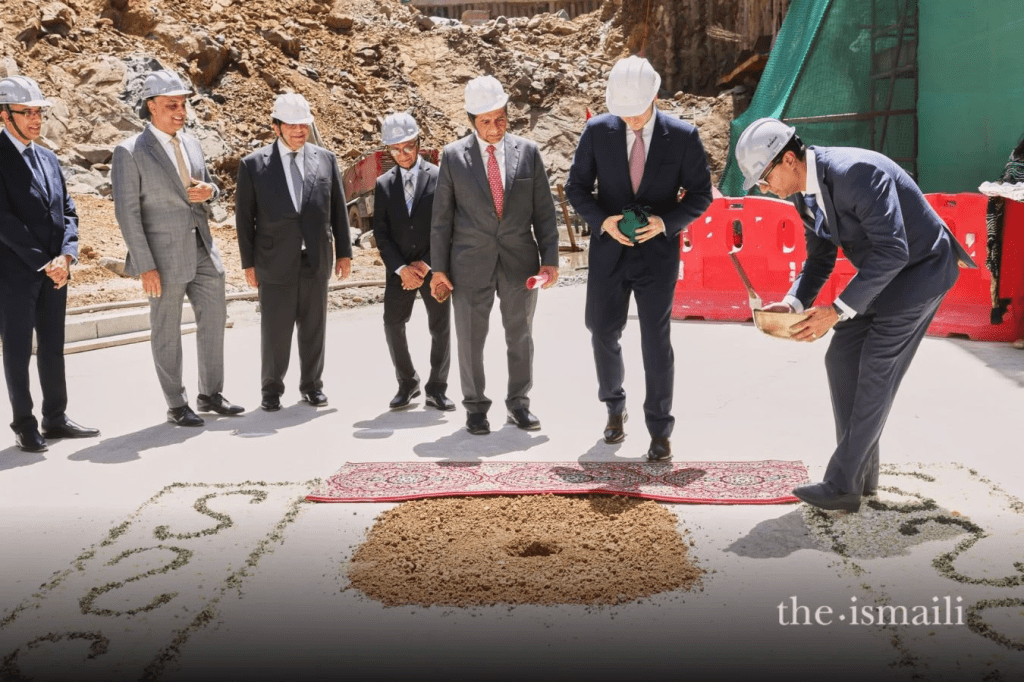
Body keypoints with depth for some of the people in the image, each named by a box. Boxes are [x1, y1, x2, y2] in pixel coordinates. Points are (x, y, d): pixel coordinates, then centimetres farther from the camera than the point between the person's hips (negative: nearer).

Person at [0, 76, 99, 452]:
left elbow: (68, 212, 11)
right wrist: (43, 263, -16)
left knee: (53, 347, 13)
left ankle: (55, 418, 23)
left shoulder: (48, 158, 13)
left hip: (54, 271, 6)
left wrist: (66, 256, -5)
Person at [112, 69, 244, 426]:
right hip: (165, 255, -6)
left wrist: (208, 190, -5)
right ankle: (176, 405, 16)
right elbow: (127, 213, -13)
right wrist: (145, 266, -17)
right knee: (167, 332, 4)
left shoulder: (191, 143, 10)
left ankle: (210, 394, 25)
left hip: (203, 249, 6)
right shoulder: (130, 152, -10)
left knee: (214, 319, 10)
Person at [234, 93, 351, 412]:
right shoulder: (253, 164, -1)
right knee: (274, 330, 3)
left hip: (316, 261, 2)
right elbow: (244, 217, 1)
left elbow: (338, 209, 9)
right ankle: (272, 389, 18)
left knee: (314, 328, 10)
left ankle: (312, 385, 24)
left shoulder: (325, 159, 6)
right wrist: (248, 262, -2)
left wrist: (343, 251, 7)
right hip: (275, 263, -2)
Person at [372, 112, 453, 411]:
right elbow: (380, 232, 1)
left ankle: (436, 389, 19)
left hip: (434, 267, -2)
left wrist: (426, 264, -12)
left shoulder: (439, 177, -2)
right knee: (392, 323, 0)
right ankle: (407, 383, 19)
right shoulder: (383, 184, 5)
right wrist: (401, 268, -11)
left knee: (441, 328, 4)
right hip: (399, 271, 2)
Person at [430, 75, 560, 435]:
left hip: (520, 260, 1)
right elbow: (441, 216, 2)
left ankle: (519, 403, 26)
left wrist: (550, 258, -2)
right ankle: (475, 407, 21)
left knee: (520, 336, 11)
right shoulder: (453, 156, -1)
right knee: (470, 339, 5)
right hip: (472, 263, -1)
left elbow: (543, 210, 4)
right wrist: (439, 267, -1)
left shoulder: (528, 151, 2)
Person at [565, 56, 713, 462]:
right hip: (609, 250, 2)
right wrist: (603, 220, -15)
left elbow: (700, 194, 0)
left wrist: (665, 222, -17)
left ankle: (659, 430, 11)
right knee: (603, 334, 10)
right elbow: (576, 187, 2)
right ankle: (614, 407, 35)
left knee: (656, 340, -3)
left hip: (657, 252, -2)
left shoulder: (683, 136, -6)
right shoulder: (597, 131, -4)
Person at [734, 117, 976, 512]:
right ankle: (861, 472, 16)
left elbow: (893, 250, -33)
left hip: (920, 269, -9)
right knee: (841, 360, 5)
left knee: (876, 374, -9)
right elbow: (820, 256, 7)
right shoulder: (804, 191, -1)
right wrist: (794, 302, -11)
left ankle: (843, 485, -2)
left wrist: (838, 309, -33)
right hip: (881, 272, 9)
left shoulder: (856, 172, -30)